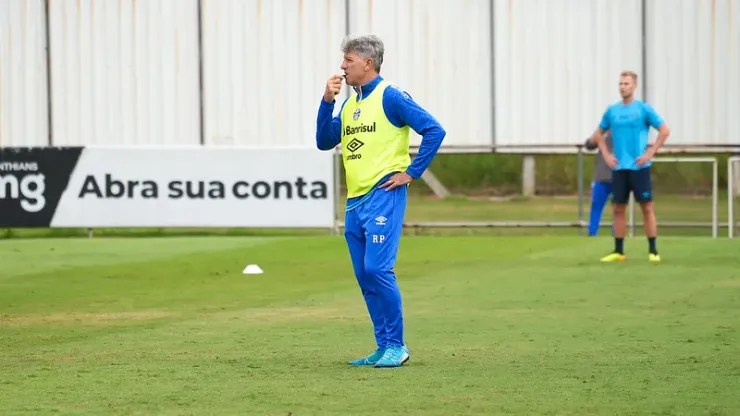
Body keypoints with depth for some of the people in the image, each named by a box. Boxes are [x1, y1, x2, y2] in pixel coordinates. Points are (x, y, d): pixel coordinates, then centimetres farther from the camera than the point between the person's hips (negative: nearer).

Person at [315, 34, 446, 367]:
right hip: (354, 201, 8)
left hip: (383, 195, -8)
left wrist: (411, 173, -11)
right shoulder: (349, 104, 16)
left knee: (377, 269, -15)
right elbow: (324, 142, 14)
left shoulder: (390, 96, -7)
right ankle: (384, 346, 13)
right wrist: (327, 101, 3)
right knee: (365, 277, 7)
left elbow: (434, 130, -11)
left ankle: (396, 345, -7)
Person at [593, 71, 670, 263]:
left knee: (647, 207, -3)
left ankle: (653, 251, -1)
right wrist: (606, 155, 8)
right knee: (618, 209, 5)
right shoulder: (612, 110, 9)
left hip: (639, 167, -4)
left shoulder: (644, 109, -2)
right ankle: (618, 251, 10)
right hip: (618, 167, 4)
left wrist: (650, 153, -9)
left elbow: (664, 131, -3)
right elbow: (599, 134, 22)